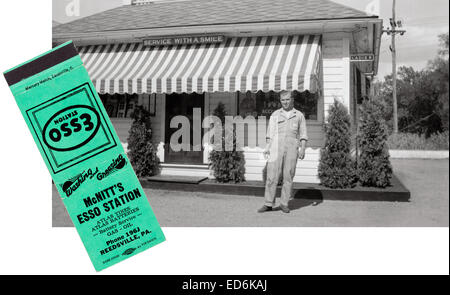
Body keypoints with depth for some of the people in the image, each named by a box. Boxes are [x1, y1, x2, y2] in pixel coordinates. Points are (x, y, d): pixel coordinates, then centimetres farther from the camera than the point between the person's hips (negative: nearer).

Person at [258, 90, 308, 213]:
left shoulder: (299, 115, 10)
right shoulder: (275, 114, 12)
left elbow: (303, 135, 7)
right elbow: (270, 134, 9)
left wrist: (302, 149, -7)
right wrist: (267, 148, -4)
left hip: (292, 148, 0)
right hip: (276, 148, 0)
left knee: (288, 177, 0)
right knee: (272, 176, -4)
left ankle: (284, 204, 10)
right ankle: (268, 204, 1)